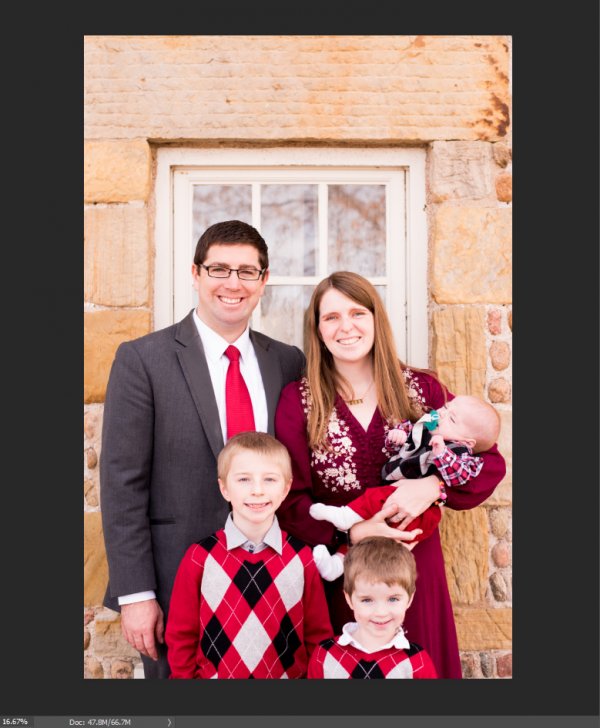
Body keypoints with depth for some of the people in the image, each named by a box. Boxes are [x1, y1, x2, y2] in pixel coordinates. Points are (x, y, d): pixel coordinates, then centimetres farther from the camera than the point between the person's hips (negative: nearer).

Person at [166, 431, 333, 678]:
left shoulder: (302, 558, -6)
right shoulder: (200, 558, -8)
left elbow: (318, 637, 2)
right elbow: (181, 637, 1)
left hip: (288, 674, 2)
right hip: (214, 674, -1)